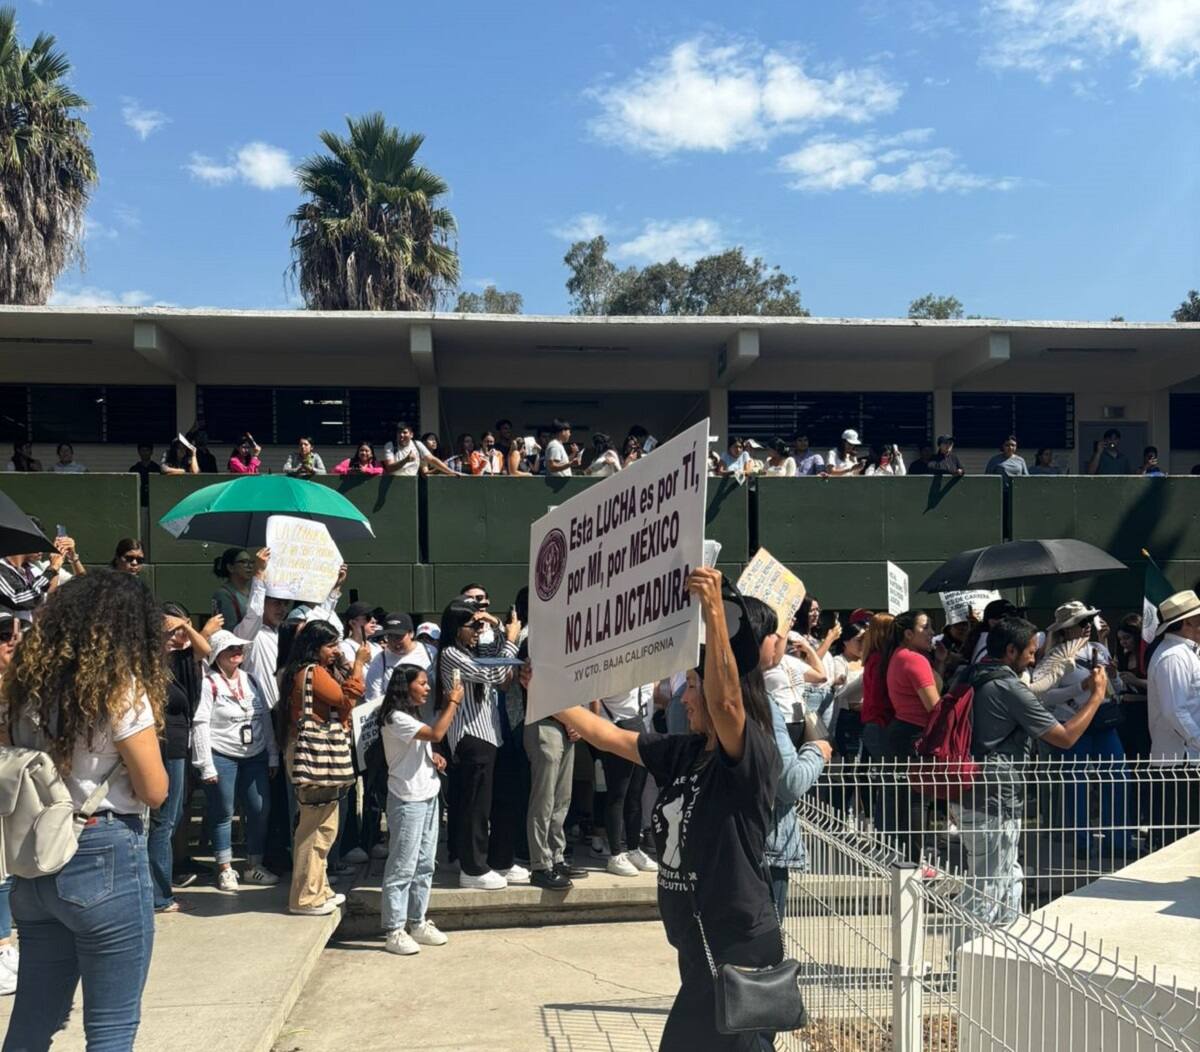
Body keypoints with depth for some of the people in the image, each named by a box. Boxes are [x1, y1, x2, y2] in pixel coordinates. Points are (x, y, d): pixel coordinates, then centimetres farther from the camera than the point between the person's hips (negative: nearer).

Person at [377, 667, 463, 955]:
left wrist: (434, 756, 4)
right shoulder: (395, 718, -16)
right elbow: (436, 734, -27)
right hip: (407, 800, -9)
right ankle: (394, 931, 2)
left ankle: (417, 923, 21)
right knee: (402, 867, -4)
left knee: (425, 864, 12)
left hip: (428, 796, 9)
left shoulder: (414, 715, 15)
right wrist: (453, 702, -17)